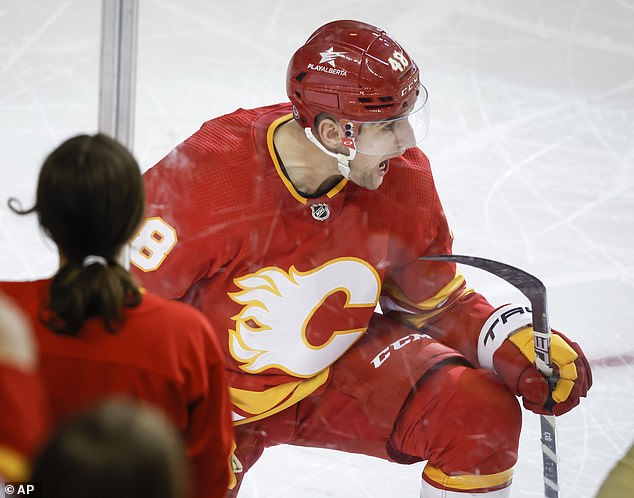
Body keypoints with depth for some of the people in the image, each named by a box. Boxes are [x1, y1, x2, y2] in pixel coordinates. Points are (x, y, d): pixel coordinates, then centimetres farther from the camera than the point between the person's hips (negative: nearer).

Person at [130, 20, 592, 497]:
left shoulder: (401, 177, -14)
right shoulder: (205, 180, -29)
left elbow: (434, 301, 3)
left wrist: (520, 348, -14)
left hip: (338, 368, 3)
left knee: (484, 415, -17)